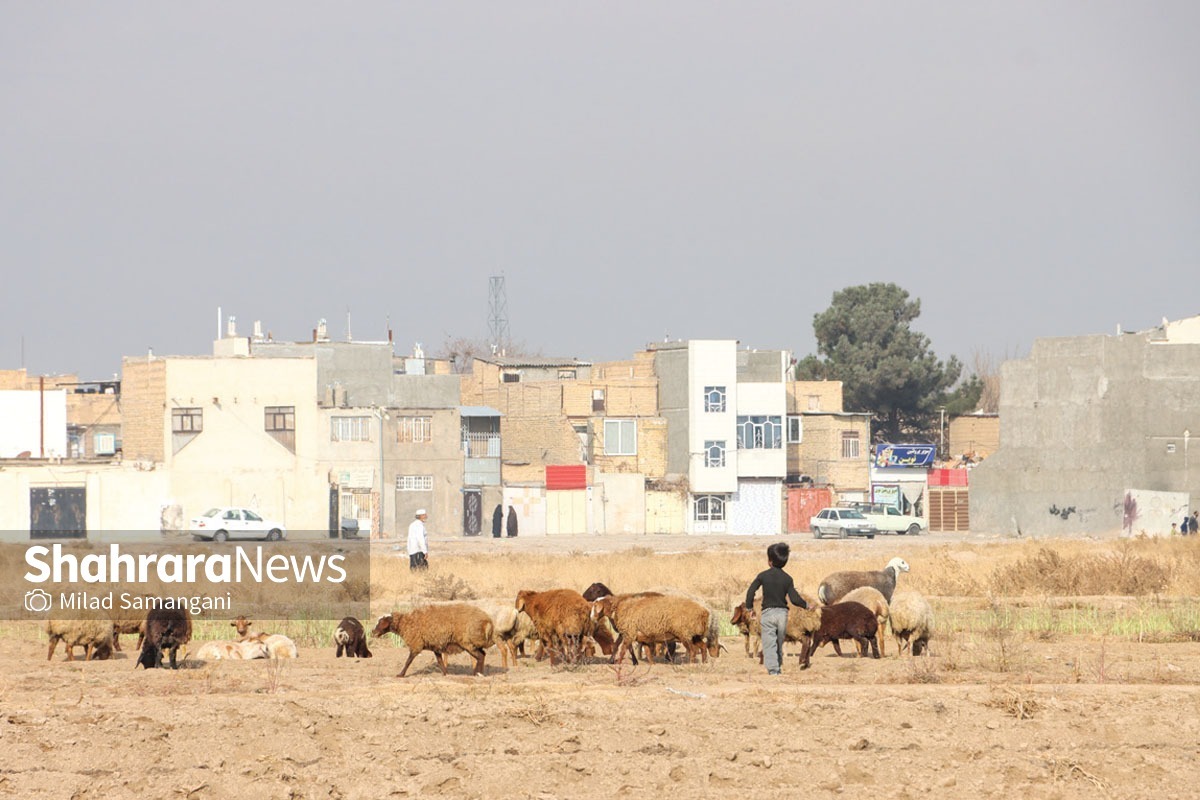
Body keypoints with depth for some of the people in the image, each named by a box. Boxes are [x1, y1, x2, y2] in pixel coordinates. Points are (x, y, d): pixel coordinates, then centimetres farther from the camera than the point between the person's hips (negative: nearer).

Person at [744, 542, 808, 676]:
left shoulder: (763, 576, -3)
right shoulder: (787, 579, -1)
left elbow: (751, 591, -2)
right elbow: (794, 599, -4)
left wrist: (749, 607, 12)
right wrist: (806, 605, 13)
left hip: (768, 612, -2)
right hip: (782, 612, 2)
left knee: (769, 642, -5)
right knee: (780, 642, 18)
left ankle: (772, 668, -17)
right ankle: (778, 666, 26)